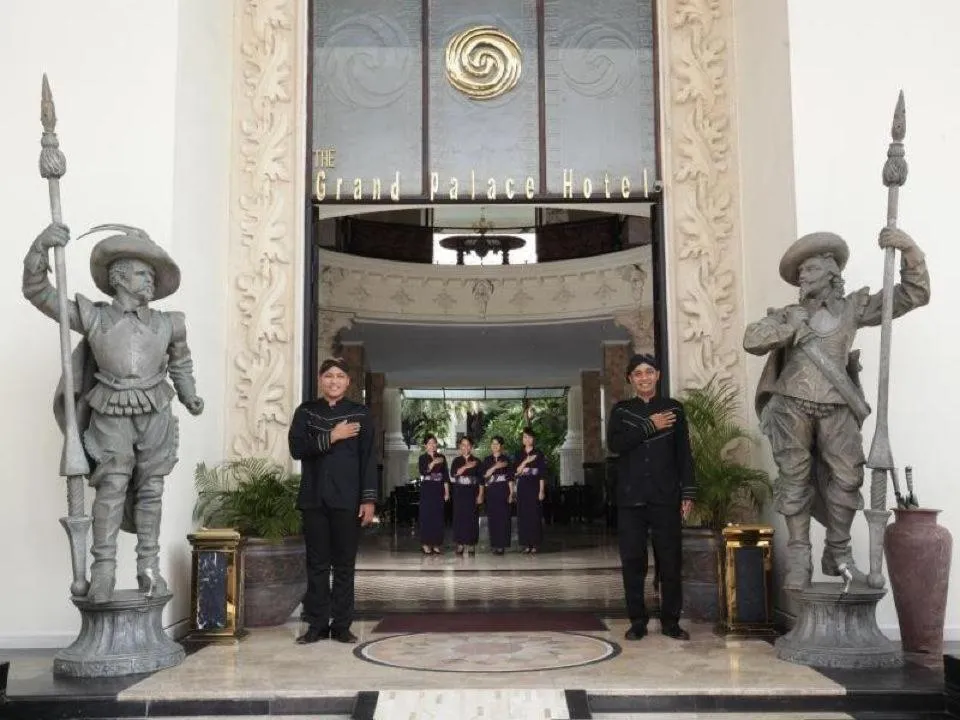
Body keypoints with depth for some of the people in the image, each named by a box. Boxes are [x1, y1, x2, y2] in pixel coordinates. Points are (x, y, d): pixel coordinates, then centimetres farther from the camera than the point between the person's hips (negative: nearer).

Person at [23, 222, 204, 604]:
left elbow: (180, 359, 29)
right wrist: (42, 247, -16)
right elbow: (37, 291, -2)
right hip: (111, 418, -2)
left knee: (149, 490, 3)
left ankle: (149, 568, 10)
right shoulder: (93, 318, 2)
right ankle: (103, 571, -9)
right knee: (112, 485, -12)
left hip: (155, 416, 2)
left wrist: (189, 395, 20)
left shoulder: (166, 324, 9)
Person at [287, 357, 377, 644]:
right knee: (317, 563, 5)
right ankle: (317, 624, 11)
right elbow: (296, 448, -5)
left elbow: (368, 459, 1)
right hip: (314, 499, 1)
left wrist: (369, 499, -6)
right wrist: (331, 437, -14)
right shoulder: (306, 411, 8)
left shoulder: (360, 414, 5)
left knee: (344, 565, 3)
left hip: (347, 500, -1)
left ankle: (341, 625, 9)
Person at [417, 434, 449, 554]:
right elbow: (423, 472, -15)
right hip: (426, 490, -3)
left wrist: (447, 491, 4)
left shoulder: (442, 458, 9)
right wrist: (433, 463, -26)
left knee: (438, 517, 2)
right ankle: (426, 545, 1)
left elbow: (445, 476, 9)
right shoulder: (423, 458, 1)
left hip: (438, 490, 3)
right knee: (426, 516, -4)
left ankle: (436, 545, 8)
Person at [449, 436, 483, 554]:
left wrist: (480, 495, -2)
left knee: (472, 518, -3)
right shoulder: (456, 461, 8)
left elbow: (481, 480, 6)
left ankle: (471, 544, 3)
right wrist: (466, 467, -18)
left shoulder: (476, 461, 8)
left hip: (472, 492, 0)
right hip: (459, 492, 0)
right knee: (459, 517, -3)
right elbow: (453, 474, -9)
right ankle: (460, 544, 2)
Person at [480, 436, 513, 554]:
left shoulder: (506, 460, 6)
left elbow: (510, 478, 4)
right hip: (491, 491, 2)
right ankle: (494, 544, 7)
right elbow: (484, 474, -1)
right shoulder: (487, 460, 11)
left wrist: (511, 493, -2)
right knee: (492, 518, 0)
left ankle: (502, 545, -4)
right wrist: (495, 467, -14)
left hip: (503, 491, -2)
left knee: (503, 518, -6)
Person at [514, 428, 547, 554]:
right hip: (522, 487, 3)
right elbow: (516, 472, 1)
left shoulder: (539, 455, 3)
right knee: (523, 515, 0)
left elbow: (542, 474, 0)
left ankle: (535, 543, 1)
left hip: (534, 487, -3)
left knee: (535, 515, -4)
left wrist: (542, 491, -7)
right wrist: (526, 461, -11)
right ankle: (526, 543, 4)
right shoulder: (519, 455, 11)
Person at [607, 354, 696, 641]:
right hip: (630, 499, 0)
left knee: (670, 561, 0)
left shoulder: (673, 408, 9)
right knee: (633, 562, 1)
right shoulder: (621, 410, 10)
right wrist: (650, 427, -11)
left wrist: (688, 493, 0)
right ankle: (637, 622, 10)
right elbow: (614, 444, -8)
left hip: (666, 498, 0)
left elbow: (684, 453, 7)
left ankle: (671, 622, 11)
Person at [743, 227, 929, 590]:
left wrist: (909, 249, -5)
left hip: (836, 408, 0)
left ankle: (838, 554, 13)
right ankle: (799, 557, 6)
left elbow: (913, 295, 8)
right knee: (795, 480, 1)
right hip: (792, 406, 0)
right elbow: (751, 339, 2)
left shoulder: (853, 307, 13)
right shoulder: (787, 315, 15)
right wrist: (789, 329, -7)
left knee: (847, 477, -2)